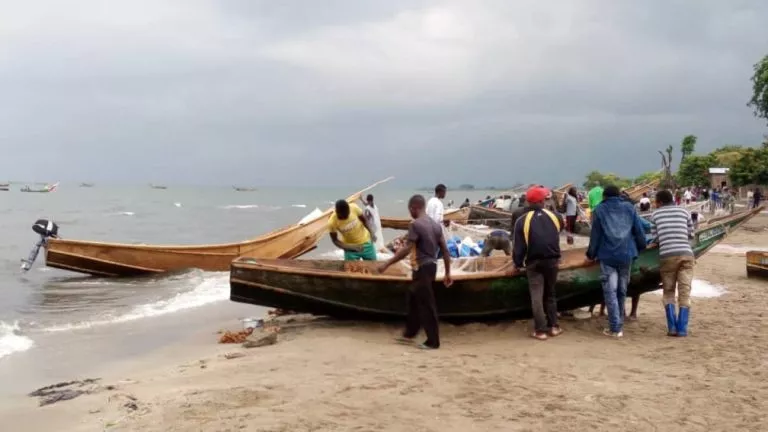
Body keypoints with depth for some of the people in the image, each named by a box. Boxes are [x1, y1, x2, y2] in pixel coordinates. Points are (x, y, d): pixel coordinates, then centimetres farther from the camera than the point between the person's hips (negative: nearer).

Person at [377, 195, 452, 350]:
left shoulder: (415, 224, -16)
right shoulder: (435, 224, 9)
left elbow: (407, 250, -22)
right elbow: (445, 251, 8)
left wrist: (387, 264, -18)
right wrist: (447, 273, 14)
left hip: (422, 268, -9)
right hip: (431, 266, 9)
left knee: (426, 305, -1)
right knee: (413, 300, 21)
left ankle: (433, 342, 7)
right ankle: (409, 333, 31)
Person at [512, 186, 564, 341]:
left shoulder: (522, 221, -7)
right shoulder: (554, 216, 3)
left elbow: (519, 245, -8)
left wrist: (518, 263, 4)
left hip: (534, 263, -3)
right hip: (552, 260, 3)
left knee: (536, 296, 1)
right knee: (550, 294, 18)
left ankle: (540, 330, 0)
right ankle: (553, 326, 20)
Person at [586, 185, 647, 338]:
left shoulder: (600, 210, 4)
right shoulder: (629, 208, 11)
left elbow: (595, 235, 4)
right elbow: (639, 231, 9)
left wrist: (591, 254, 14)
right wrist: (641, 247, 22)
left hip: (607, 256, -3)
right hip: (626, 255, 3)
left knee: (610, 291, -3)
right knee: (622, 291, 13)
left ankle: (615, 328, -9)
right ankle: (619, 325, 19)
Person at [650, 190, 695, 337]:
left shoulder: (655, 215, 11)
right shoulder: (684, 211, 15)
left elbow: (655, 239, 8)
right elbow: (691, 234, 18)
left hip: (667, 255, -1)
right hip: (686, 254, 1)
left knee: (668, 292, 11)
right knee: (684, 292, 3)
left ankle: (672, 326, 1)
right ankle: (682, 328, -2)